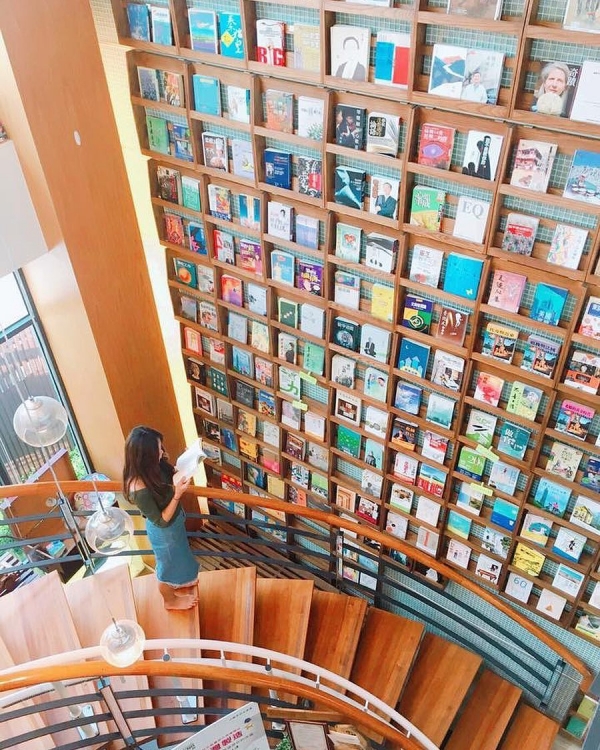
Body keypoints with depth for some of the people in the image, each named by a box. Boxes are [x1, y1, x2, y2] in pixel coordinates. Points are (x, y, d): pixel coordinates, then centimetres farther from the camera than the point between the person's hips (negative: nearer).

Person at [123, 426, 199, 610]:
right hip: (164, 531, -7)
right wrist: (177, 494, -37)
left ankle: (179, 586, 63)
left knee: (178, 557, 34)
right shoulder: (140, 490, -41)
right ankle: (170, 600, 53)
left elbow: (168, 474, 3)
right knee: (169, 565, 23)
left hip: (175, 521, 8)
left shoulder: (151, 467, -20)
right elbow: (161, 521, -29)